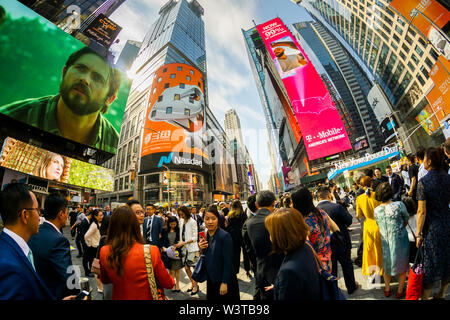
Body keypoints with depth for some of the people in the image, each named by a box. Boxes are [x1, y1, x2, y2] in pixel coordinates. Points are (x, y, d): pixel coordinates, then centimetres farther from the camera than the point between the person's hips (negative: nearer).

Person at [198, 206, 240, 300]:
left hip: (224, 280, -6)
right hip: (211, 279, 6)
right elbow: (207, 259, 9)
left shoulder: (225, 236, -21)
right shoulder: (205, 235, 1)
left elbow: (228, 262, -18)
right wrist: (202, 249, -9)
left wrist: (224, 283, -16)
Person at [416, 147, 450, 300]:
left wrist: (418, 234, -9)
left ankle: (425, 296, 19)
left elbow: (422, 211, -17)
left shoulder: (423, 182, -18)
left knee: (430, 264, 7)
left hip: (432, 228, -5)